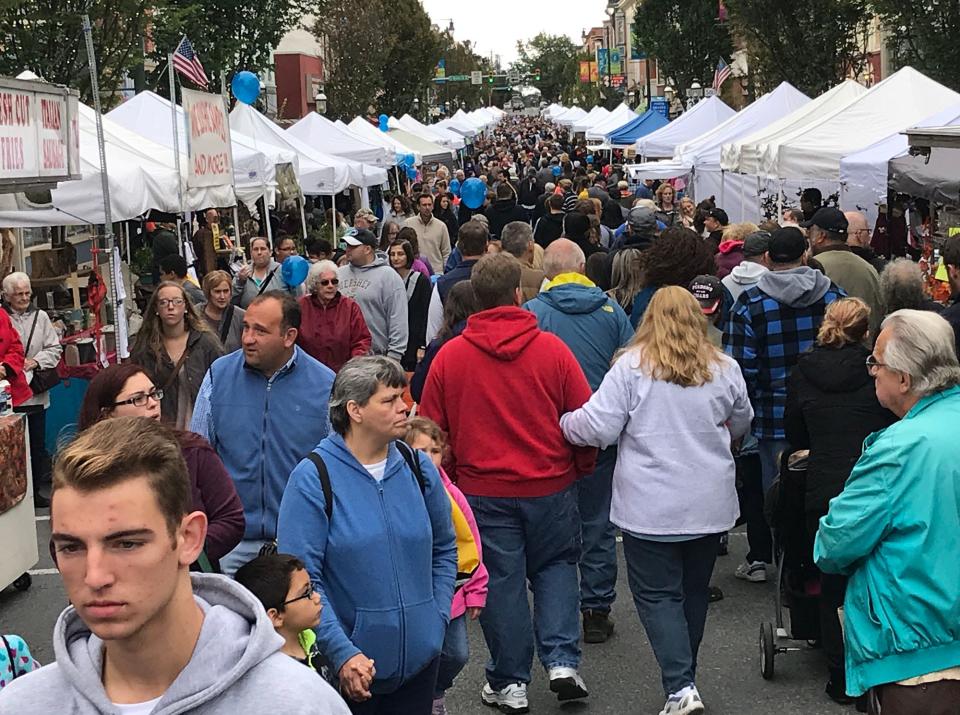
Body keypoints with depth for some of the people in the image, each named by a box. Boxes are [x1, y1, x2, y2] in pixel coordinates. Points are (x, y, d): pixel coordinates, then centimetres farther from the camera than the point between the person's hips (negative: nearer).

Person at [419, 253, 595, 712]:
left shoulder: (449, 356, -6)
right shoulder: (552, 349, -8)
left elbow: (431, 429, 1)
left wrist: (447, 476, 15)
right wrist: (581, 468, 13)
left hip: (483, 490, 0)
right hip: (551, 485, 0)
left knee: (502, 580, 11)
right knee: (556, 566, 19)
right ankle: (562, 661, 8)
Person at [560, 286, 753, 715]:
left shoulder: (631, 366, -9)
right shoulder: (724, 369, 3)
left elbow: (598, 428, -11)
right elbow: (741, 426, 20)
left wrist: (563, 423, 9)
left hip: (651, 508, -4)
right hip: (711, 504, 4)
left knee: (657, 594, 2)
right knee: (694, 592, 17)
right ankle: (684, 676, 31)